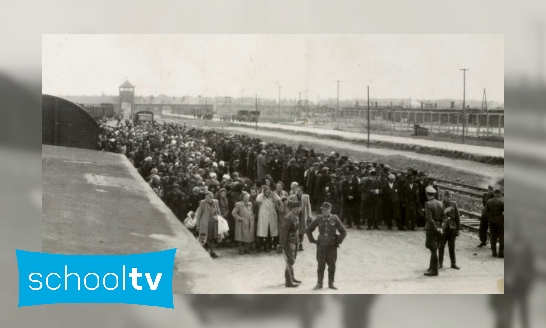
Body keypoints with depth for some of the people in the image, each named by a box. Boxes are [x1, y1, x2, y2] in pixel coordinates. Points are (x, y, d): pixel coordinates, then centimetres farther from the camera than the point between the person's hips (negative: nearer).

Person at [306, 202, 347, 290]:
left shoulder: (335, 219, -5)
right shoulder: (319, 219, -1)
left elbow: (343, 232, 1)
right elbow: (309, 229, 10)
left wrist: (338, 242, -2)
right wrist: (312, 240, 4)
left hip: (332, 246, -1)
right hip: (321, 246, 1)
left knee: (332, 266, 6)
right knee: (321, 266, 4)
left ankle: (331, 283, 16)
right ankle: (319, 283, 12)